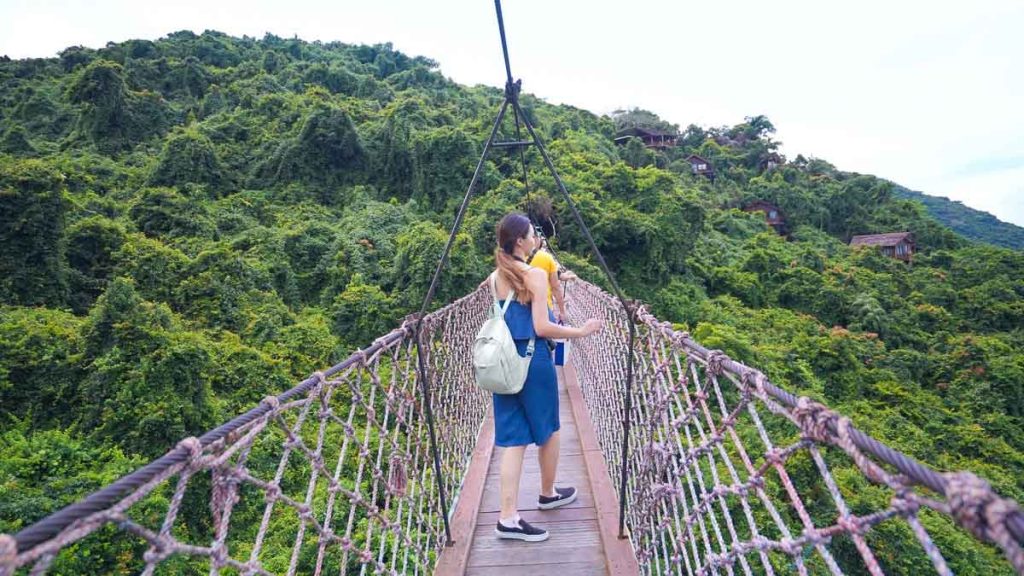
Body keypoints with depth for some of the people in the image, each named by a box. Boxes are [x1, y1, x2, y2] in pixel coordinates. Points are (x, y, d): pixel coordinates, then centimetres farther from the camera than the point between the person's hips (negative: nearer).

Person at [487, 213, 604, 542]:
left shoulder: (494, 278, 7)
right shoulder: (536, 275, -13)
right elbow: (542, 328, -18)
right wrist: (581, 331, -7)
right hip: (534, 361, -6)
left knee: (514, 439, 9)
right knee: (548, 430, 17)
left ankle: (508, 518, 8)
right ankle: (548, 494, 37)